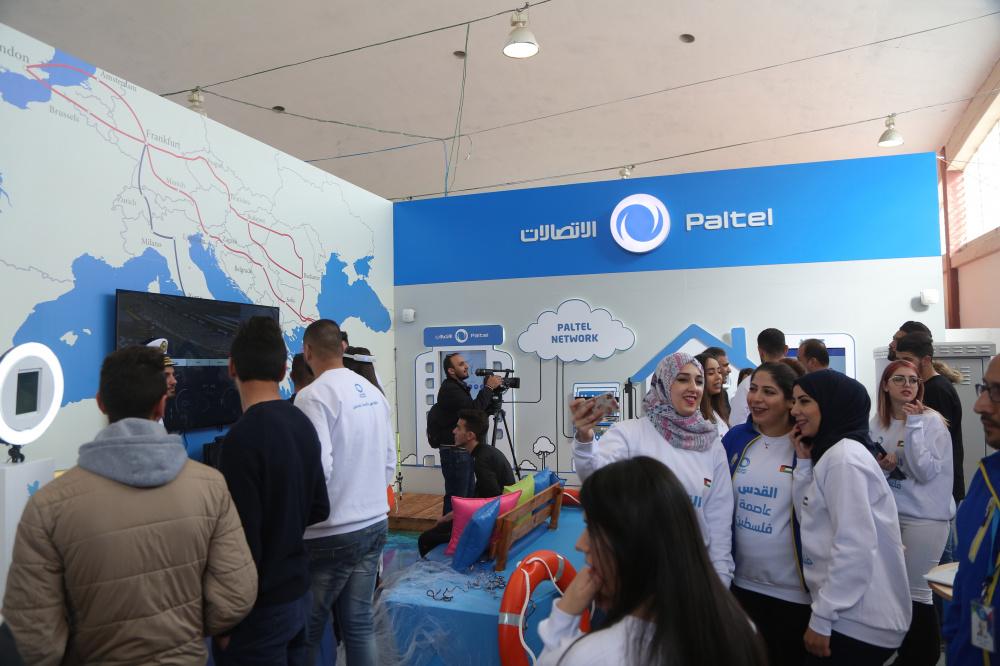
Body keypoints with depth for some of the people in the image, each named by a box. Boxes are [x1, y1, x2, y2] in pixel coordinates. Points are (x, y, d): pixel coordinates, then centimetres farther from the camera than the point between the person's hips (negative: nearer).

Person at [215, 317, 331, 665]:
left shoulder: (243, 437, -22)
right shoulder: (304, 424, 1)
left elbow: (244, 541, -22)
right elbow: (319, 509, 9)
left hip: (260, 606, -7)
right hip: (298, 593, 7)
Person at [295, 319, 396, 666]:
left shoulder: (314, 395, -15)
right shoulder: (373, 392, 5)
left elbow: (318, 469, -21)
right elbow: (390, 460, 10)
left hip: (332, 534, -6)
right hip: (375, 523, 6)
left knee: (307, 631, 11)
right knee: (360, 623, 16)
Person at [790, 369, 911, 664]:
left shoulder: (844, 457, -18)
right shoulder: (829, 453, 10)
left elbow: (855, 546, -23)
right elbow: (809, 518, 7)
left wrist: (820, 618, -19)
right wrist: (804, 461, 1)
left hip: (857, 622, -9)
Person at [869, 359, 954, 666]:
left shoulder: (931, 421, -10)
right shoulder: (877, 422, 4)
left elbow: (926, 472, -20)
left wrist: (913, 425, -23)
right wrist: (881, 465, -10)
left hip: (924, 516, -5)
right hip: (889, 513, 5)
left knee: (916, 591, 2)